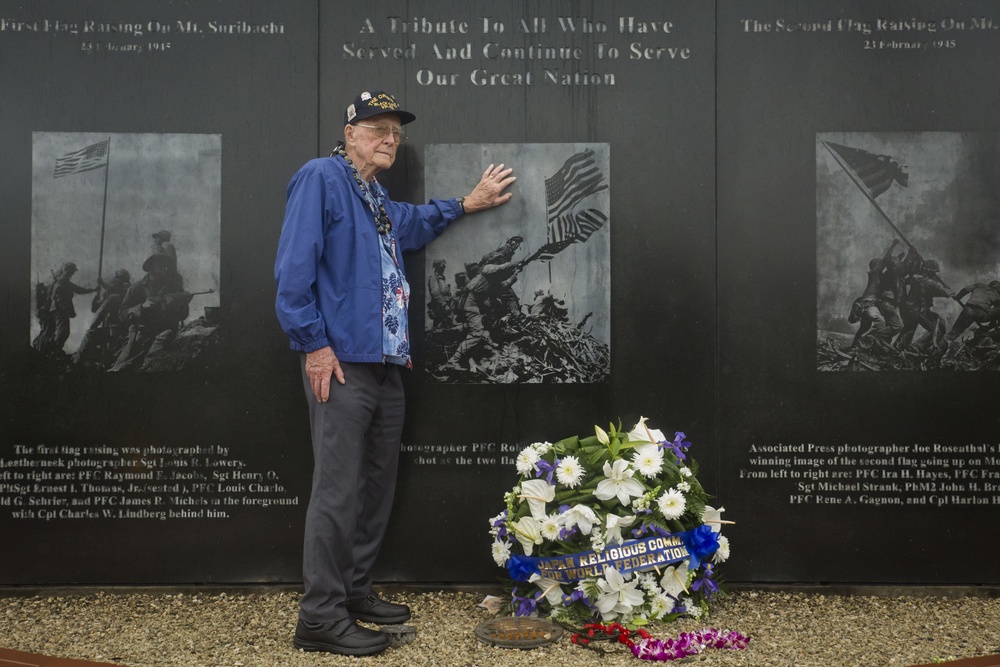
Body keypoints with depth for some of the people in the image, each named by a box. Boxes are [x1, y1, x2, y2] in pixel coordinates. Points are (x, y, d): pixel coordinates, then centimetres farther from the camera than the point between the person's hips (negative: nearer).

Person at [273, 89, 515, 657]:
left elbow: (412, 223, 46)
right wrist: (314, 343, -18)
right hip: (341, 363, -9)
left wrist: (468, 203, 40)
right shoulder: (322, 177, -5)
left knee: (376, 486, 13)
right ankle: (322, 617, -2)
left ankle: (355, 592, 26)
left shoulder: (381, 201, 22)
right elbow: (295, 265, -14)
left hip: (385, 365, 9)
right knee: (338, 492, -9)